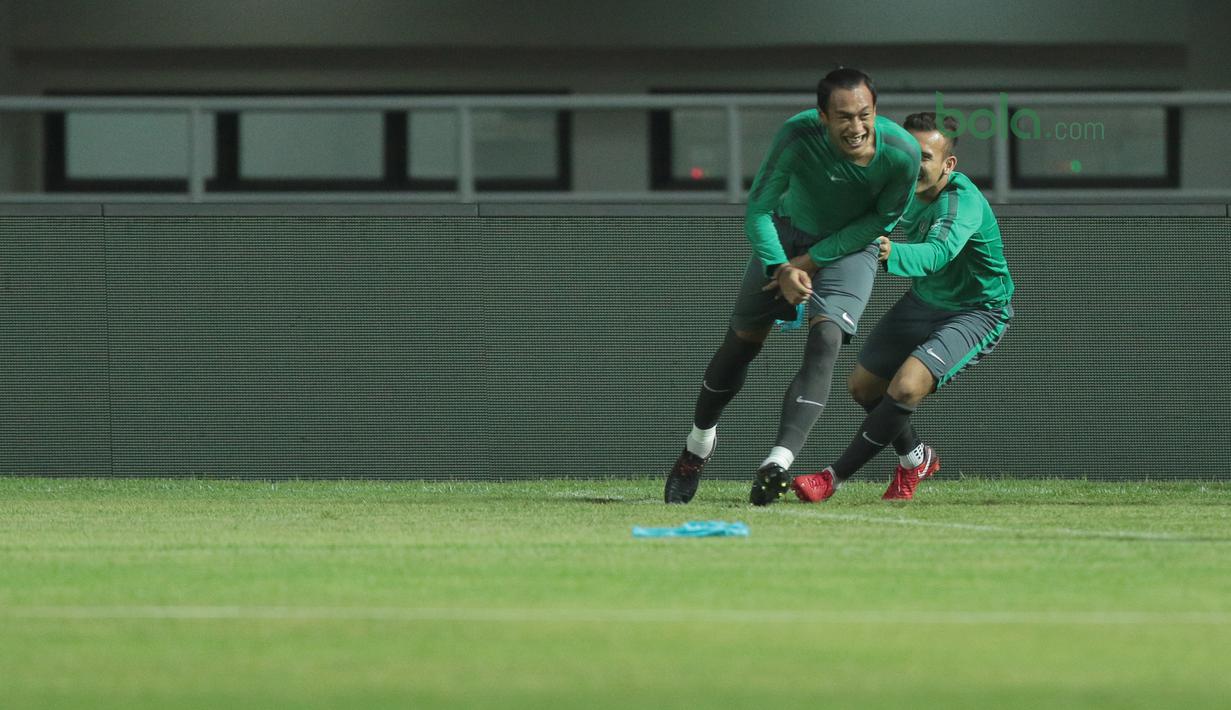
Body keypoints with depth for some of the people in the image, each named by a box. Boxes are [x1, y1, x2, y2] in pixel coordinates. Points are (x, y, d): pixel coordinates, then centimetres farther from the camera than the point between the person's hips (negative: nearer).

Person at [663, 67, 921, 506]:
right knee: (742, 341, 9)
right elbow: (757, 210, -23)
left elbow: (881, 219, -13)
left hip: (851, 245, -1)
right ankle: (699, 444, 33)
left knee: (825, 342, -23)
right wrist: (780, 268, -39)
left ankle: (779, 461, -31)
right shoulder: (798, 136, -32)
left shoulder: (901, 153, -30)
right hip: (788, 231, 1)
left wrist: (812, 260, -17)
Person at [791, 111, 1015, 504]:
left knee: (906, 387, -26)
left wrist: (892, 254, -73)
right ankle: (916, 458, 40)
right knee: (864, 385, 14)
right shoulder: (907, 189, -12)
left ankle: (833, 478, -13)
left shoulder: (963, 202, -34)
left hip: (976, 313, -8)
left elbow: (938, 252, -54)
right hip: (924, 300, 8)